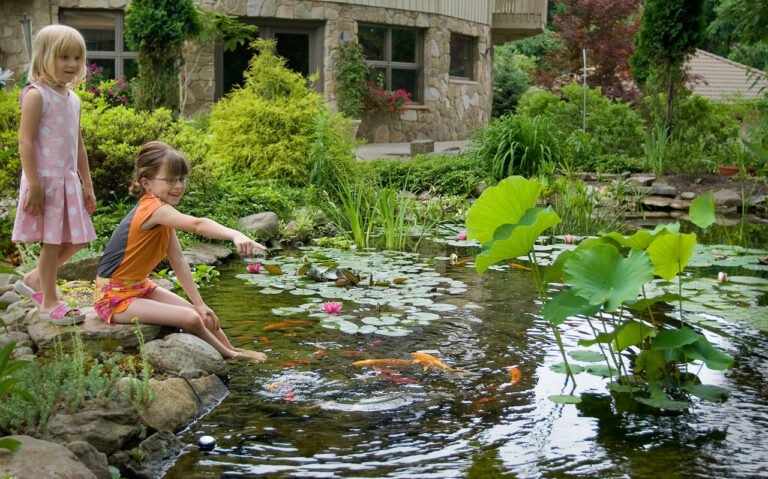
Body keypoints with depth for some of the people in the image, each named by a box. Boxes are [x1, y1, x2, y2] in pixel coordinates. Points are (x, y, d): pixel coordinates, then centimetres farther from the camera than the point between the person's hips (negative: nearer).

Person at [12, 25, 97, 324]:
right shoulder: (36, 95, -11)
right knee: (52, 242, -1)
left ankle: (33, 280, 29)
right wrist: (33, 184, -21)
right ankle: (49, 302, 12)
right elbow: (25, 142, -16)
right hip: (45, 180, -8)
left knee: (75, 240, 11)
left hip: (68, 181, 8)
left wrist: (87, 184, 16)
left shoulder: (73, 99, 12)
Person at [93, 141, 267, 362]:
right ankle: (228, 356, 2)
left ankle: (233, 351, 23)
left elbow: (178, 260, 4)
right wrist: (235, 235, -59)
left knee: (204, 316, 5)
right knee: (190, 319, -19)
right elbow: (197, 224, -45)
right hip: (114, 297, -10)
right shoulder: (154, 208, -26)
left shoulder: (163, 212, 5)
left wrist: (199, 304, -1)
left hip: (140, 287, 10)